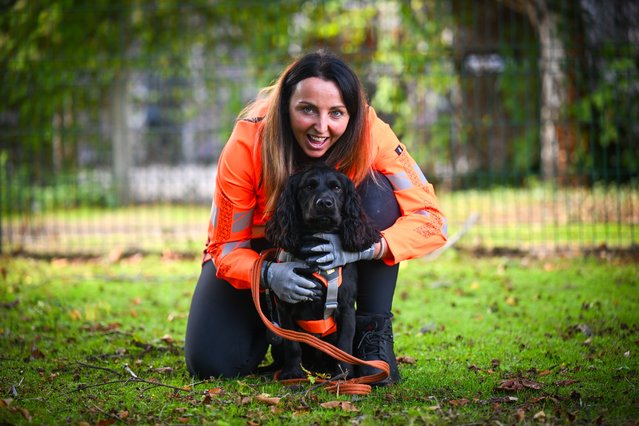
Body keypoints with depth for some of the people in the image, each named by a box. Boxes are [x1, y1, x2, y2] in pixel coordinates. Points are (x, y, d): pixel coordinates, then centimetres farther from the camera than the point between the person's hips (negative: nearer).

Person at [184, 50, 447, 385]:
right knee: (211, 364, -19)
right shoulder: (247, 144, -30)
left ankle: (373, 333, -19)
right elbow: (227, 247, -21)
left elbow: (429, 219, -26)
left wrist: (364, 247, -44)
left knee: (377, 190, -31)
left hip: (338, 244, 1)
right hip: (258, 250, 0)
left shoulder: (370, 134, -28)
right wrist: (270, 274, -43)